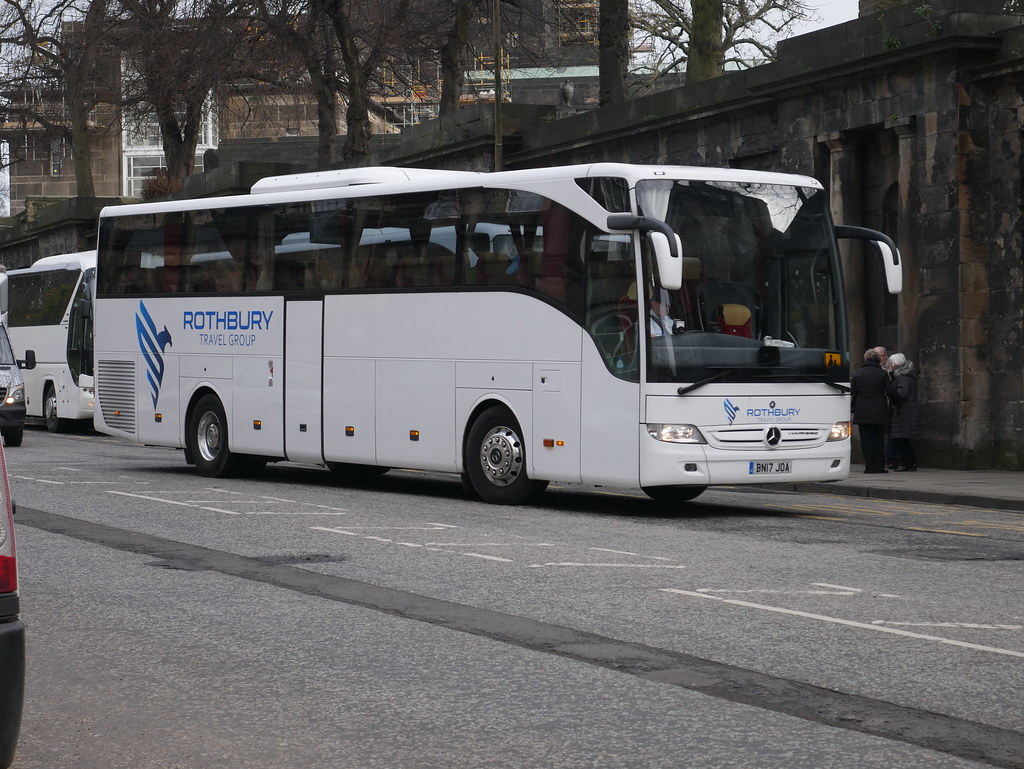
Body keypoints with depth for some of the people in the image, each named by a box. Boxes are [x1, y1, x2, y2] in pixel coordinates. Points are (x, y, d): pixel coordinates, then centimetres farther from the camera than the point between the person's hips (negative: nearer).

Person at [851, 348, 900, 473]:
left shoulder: (857, 374, 4)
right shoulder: (882, 374, -4)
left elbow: (852, 394, 5)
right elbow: (891, 392, -2)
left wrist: (852, 408, 12)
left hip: (862, 412, 1)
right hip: (879, 412, -1)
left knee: (866, 440, 4)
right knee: (879, 439, 5)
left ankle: (869, 466, 1)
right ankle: (879, 466, 3)